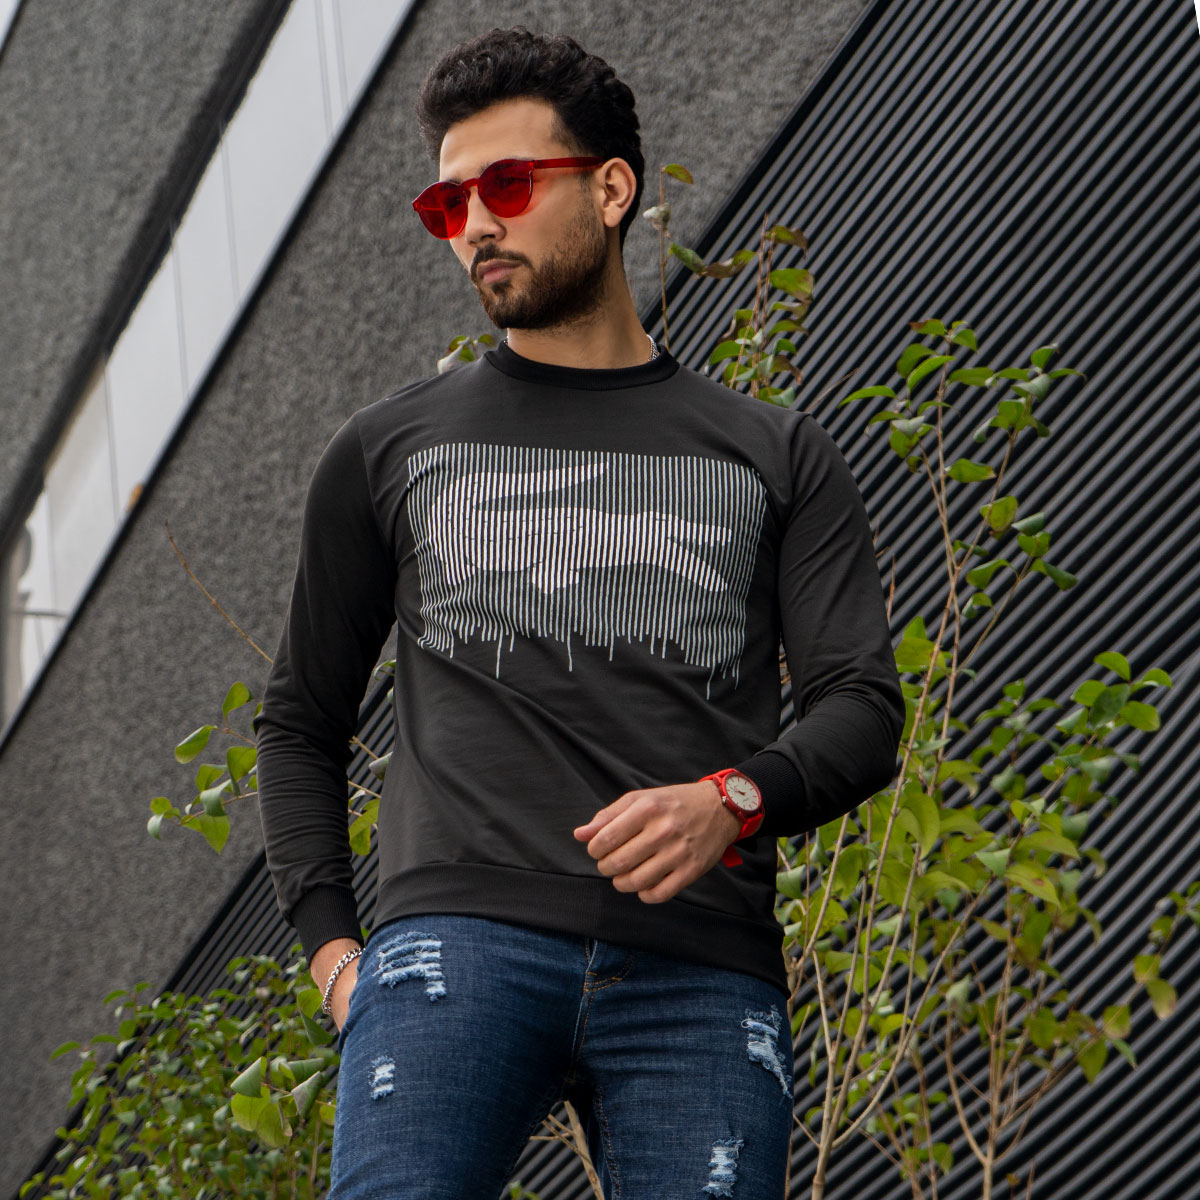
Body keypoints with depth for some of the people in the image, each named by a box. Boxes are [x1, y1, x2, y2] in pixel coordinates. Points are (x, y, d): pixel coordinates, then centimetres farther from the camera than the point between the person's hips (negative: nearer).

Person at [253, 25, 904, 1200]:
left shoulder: (773, 457, 19)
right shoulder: (389, 451, 21)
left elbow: (862, 708, 10)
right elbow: (299, 719, 25)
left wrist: (733, 800, -11)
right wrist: (330, 940, 9)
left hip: (702, 971, 1)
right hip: (461, 939, 0)